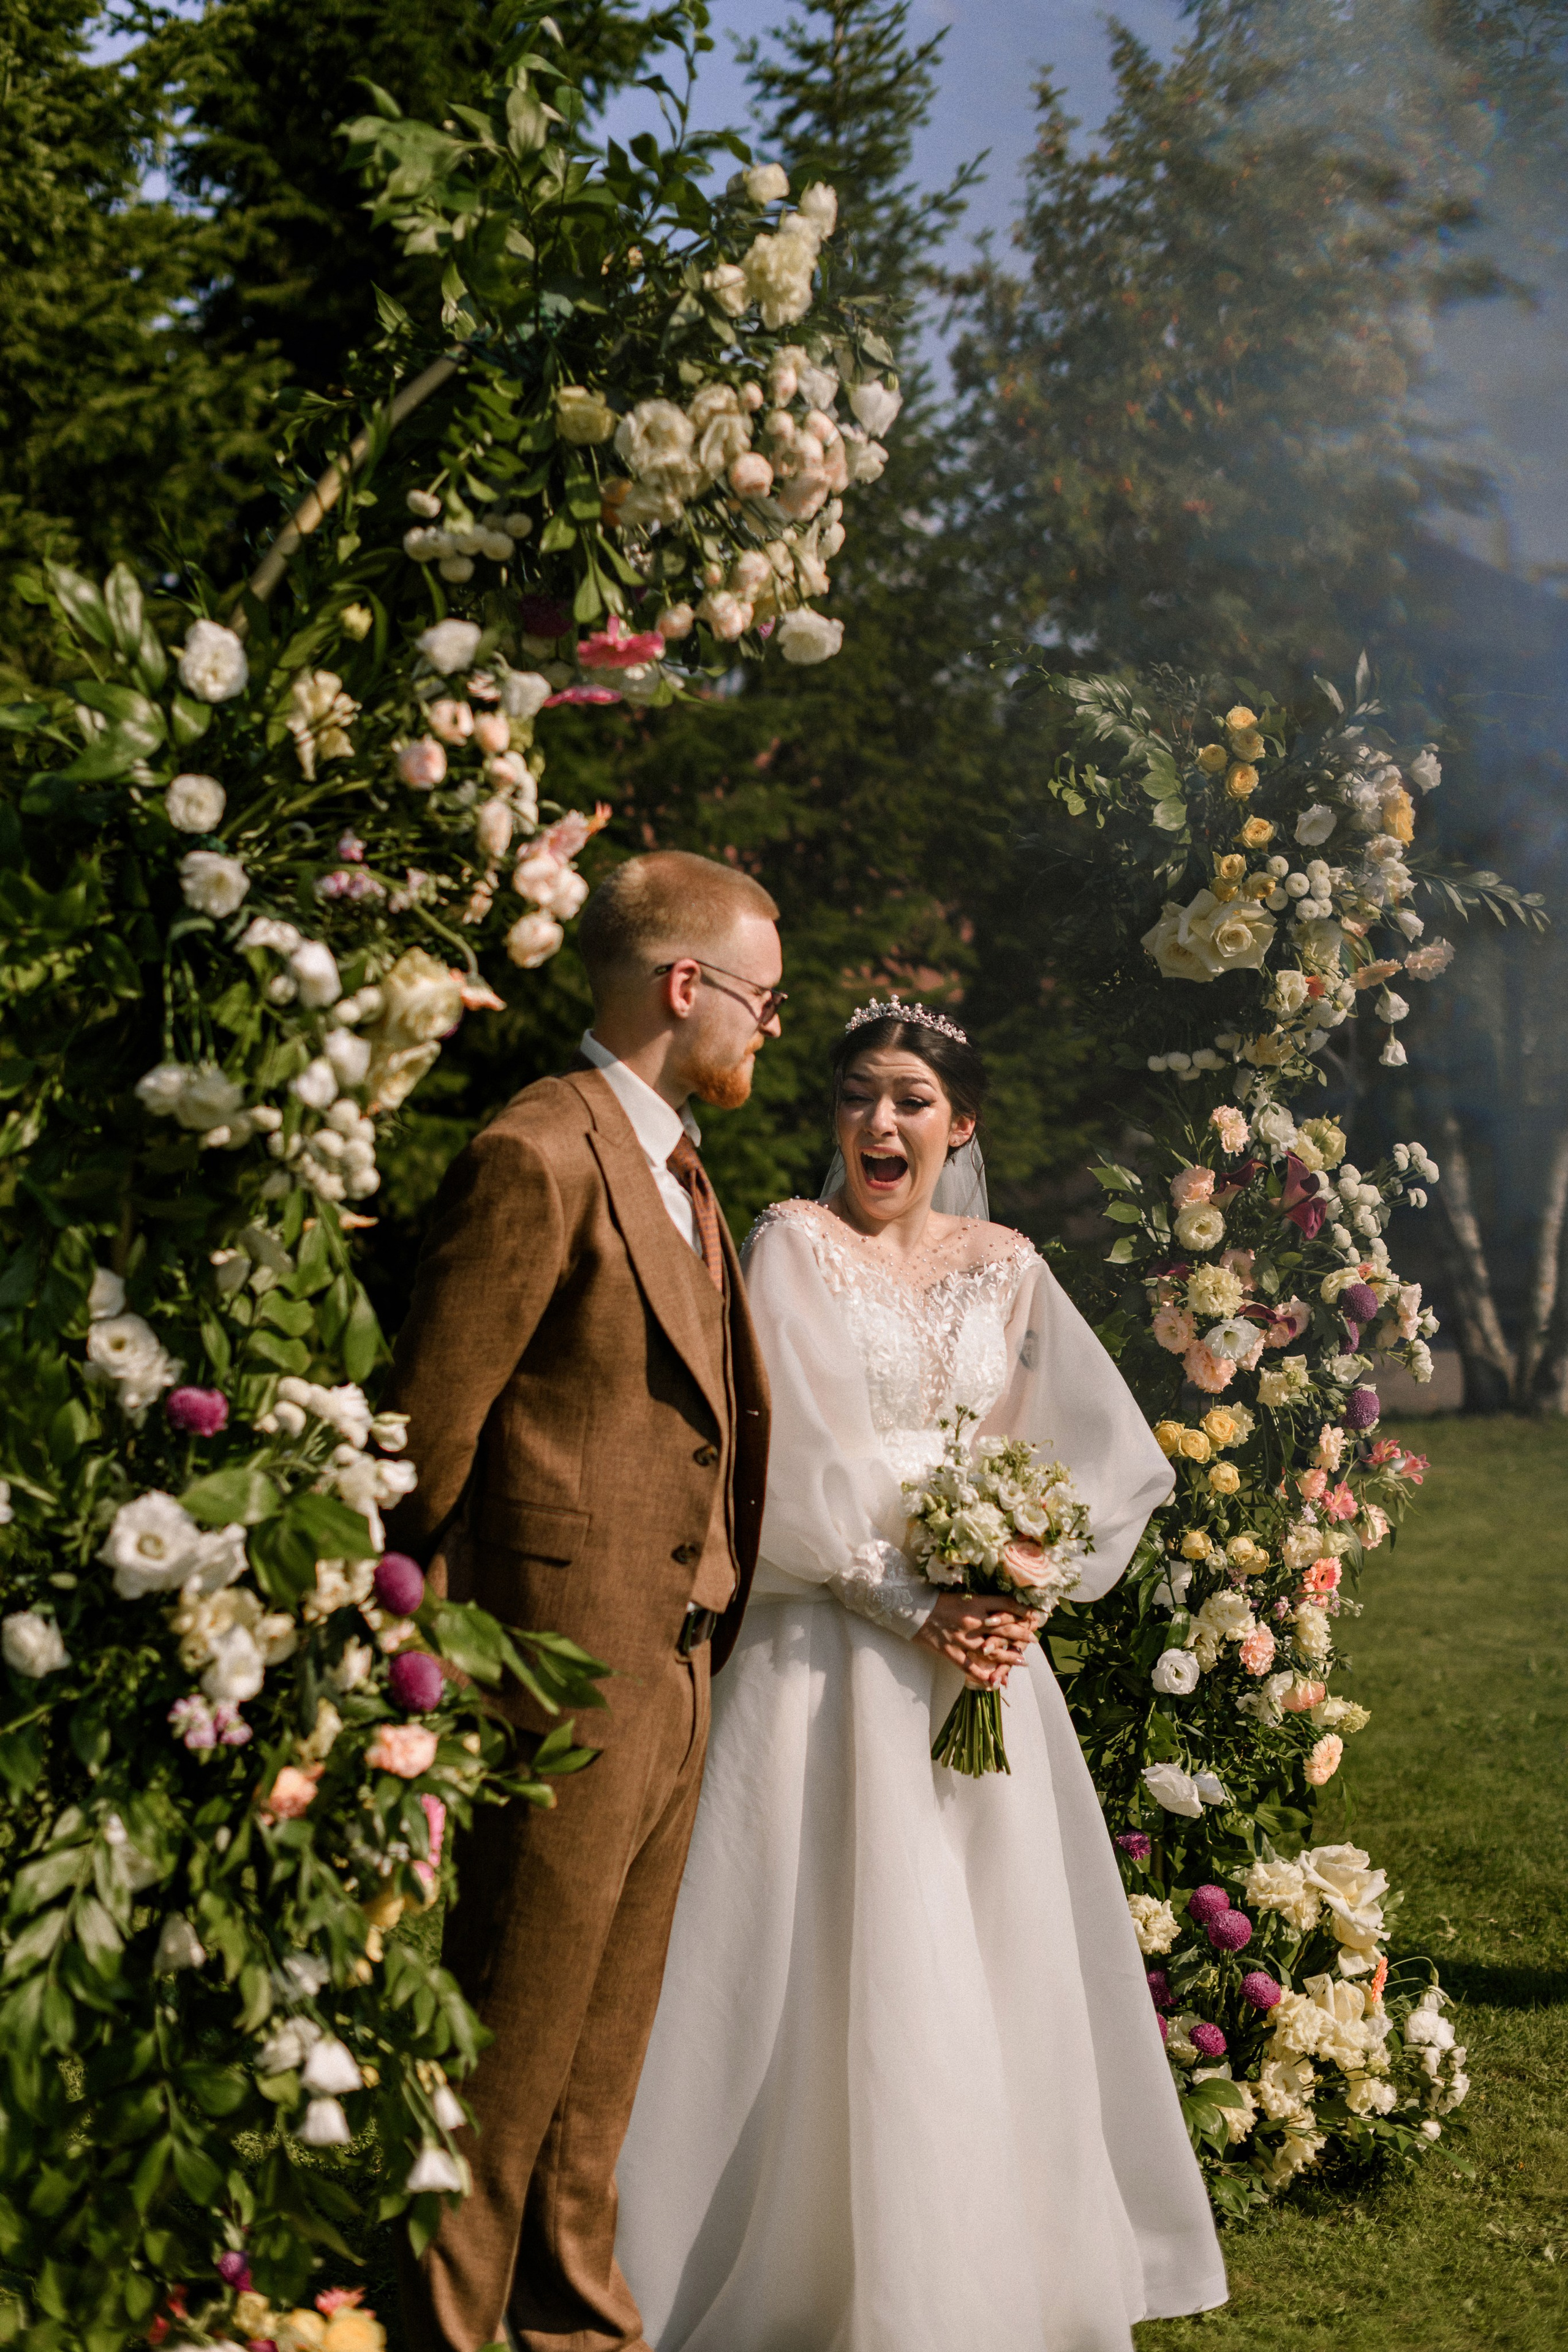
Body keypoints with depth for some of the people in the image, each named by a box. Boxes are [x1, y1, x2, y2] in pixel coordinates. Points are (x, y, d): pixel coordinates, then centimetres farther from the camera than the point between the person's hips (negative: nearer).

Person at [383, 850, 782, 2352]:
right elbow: (428, 1425, -15)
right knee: (510, 2061, 2)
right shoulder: (540, 1157, -15)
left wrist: (707, 1637, 13)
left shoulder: (678, 1169, 15)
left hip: (675, 1677, 9)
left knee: (603, 2059, 18)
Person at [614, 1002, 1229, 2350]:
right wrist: (913, 1610, -16)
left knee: (997, 1949, 7)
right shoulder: (793, 1244, -1)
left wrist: (1022, 1594, -7)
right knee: (841, 1948, -4)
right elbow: (801, 1458, -10)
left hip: (983, 1636, 4)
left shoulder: (1005, 1267, 10)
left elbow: (1105, 1450, 8)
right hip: (834, 1643, -4)